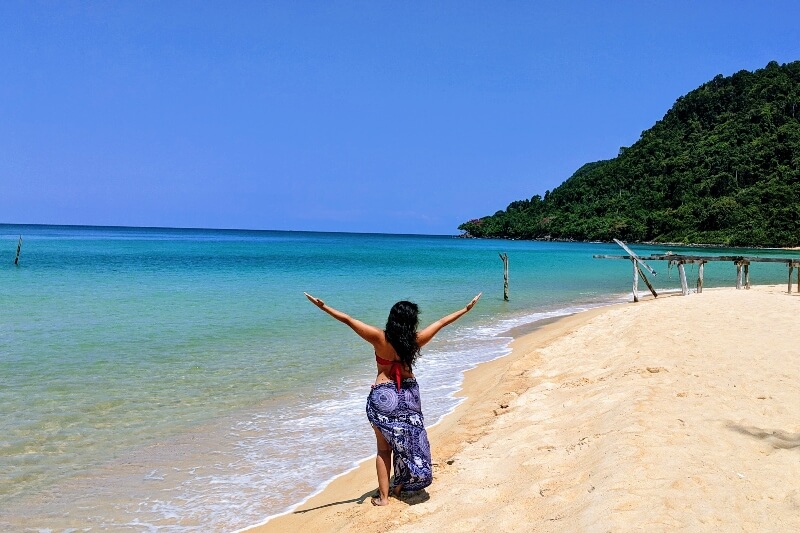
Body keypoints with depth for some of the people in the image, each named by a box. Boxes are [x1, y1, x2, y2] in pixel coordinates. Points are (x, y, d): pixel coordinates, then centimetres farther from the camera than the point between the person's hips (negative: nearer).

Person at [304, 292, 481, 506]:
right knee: (409, 443, 19)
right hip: (408, 395, 2)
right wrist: (467, 308, 13)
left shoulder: (380, 338, -16)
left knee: (384, 448, 8)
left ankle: (383, 496, 10)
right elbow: (442, 322, 2)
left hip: (383, 396, -2)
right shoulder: (416, 340, -10)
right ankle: (399, 487, 28)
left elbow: (348, 320, -18)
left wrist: (323, 306, -14)